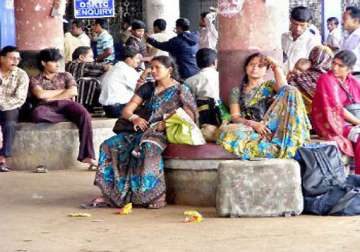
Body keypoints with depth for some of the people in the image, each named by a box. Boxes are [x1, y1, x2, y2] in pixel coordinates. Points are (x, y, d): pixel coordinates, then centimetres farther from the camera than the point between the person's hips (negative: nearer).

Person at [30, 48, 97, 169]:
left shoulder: (65, 76, 24)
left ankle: (87, 155, -37)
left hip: (66, 104, 2)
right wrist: (63, 91, 5)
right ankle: (71, 118, -21)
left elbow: (73, 92, 5)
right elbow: (40, 94, -4)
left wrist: (51, 97, -1)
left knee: (85, 115, -33)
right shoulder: (35, 80, 17)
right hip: (47, 107, -1)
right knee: (37, 114, -40)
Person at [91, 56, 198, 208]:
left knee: (148, 147, -41)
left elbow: (190, 117, -4)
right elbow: (126, 110, 11)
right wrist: (134, 118, -12)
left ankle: (154, 196, -38)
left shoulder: (181, 90, 4)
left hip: (167, 133, -6)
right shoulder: (148, 88, 17)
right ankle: (111, 194, -19)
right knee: (110, 145, -17)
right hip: (144, 130, 6)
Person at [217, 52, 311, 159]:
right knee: (229, 132, -37)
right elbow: (235, 117, 5)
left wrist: (277, 67, 5)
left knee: (291, 91, -17)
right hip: (249, 129, -1)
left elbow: (284, 88, -7)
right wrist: (253, 124, -13)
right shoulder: (237, 91, 19)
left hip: (272, 128, 1)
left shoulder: (270, 86, 19)